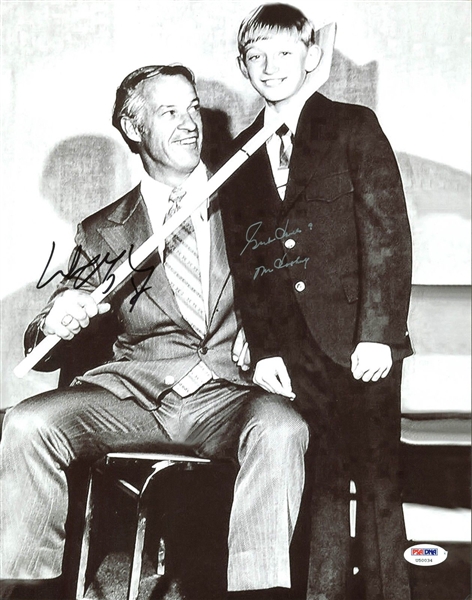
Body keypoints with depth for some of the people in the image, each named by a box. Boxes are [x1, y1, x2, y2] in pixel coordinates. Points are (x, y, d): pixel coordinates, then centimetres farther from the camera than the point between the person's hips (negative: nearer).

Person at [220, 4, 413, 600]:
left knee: (376, 480, 2)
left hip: (359, 341, -3)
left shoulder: (354, 127, 2)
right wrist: (262, 348, 1)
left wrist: (378, 331, -13)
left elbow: (389, 231, -5)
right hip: (292, 352, 3)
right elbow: (243, 260, 11)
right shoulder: (241, 154, 14)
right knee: (321, 481, 7)